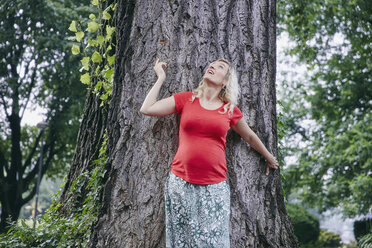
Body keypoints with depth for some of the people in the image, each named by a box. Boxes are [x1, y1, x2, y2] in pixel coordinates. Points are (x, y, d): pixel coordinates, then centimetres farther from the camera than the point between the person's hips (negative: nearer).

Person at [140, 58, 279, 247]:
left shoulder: (230, 110, 7)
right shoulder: (186, 99, 7)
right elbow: (147, 109, 1)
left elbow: (250, 136, 22)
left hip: (214, 187, 0)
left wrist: (269, 158, 34)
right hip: (181, 182, 0)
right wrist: (161, 77, 10)